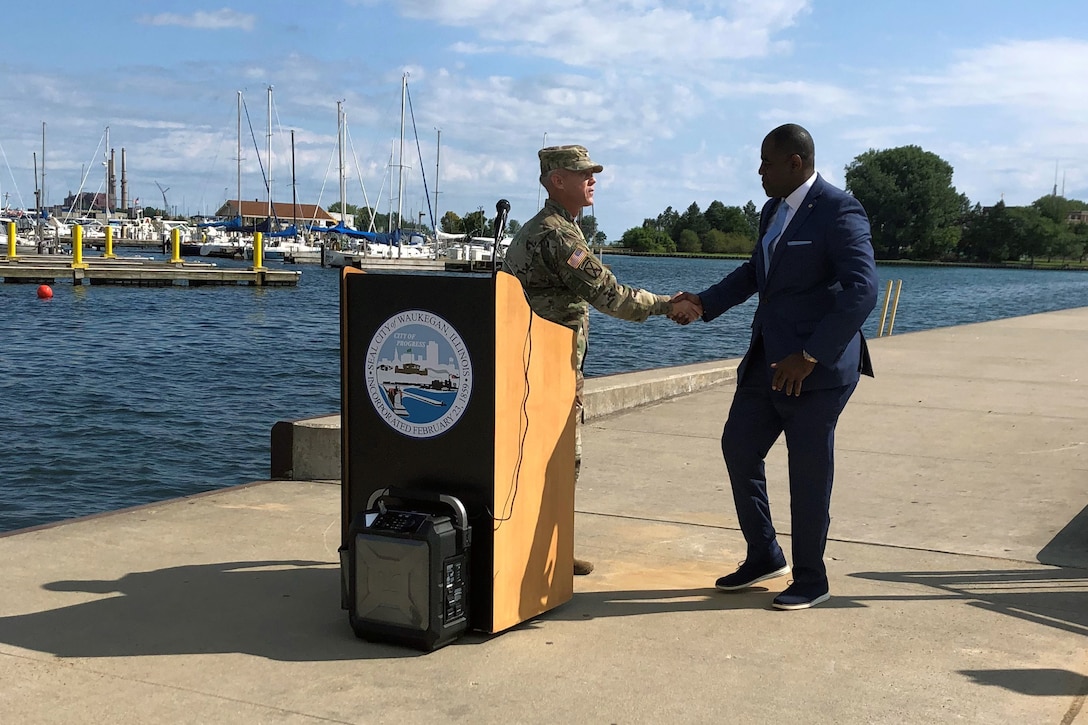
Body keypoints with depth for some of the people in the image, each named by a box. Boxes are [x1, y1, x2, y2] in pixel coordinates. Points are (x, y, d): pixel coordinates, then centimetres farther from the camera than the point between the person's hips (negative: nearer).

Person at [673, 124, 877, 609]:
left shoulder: (838, 211, -14)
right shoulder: (773, 211, 14)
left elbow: (861, 291, -23)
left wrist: (810, 356, -24)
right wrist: (706, 303, 15)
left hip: (817, 368, -9)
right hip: (767, 360, 9)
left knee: (809, 473, 1)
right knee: (738, 447, 11)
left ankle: (811, 580, 18)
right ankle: (763, 556, 28)